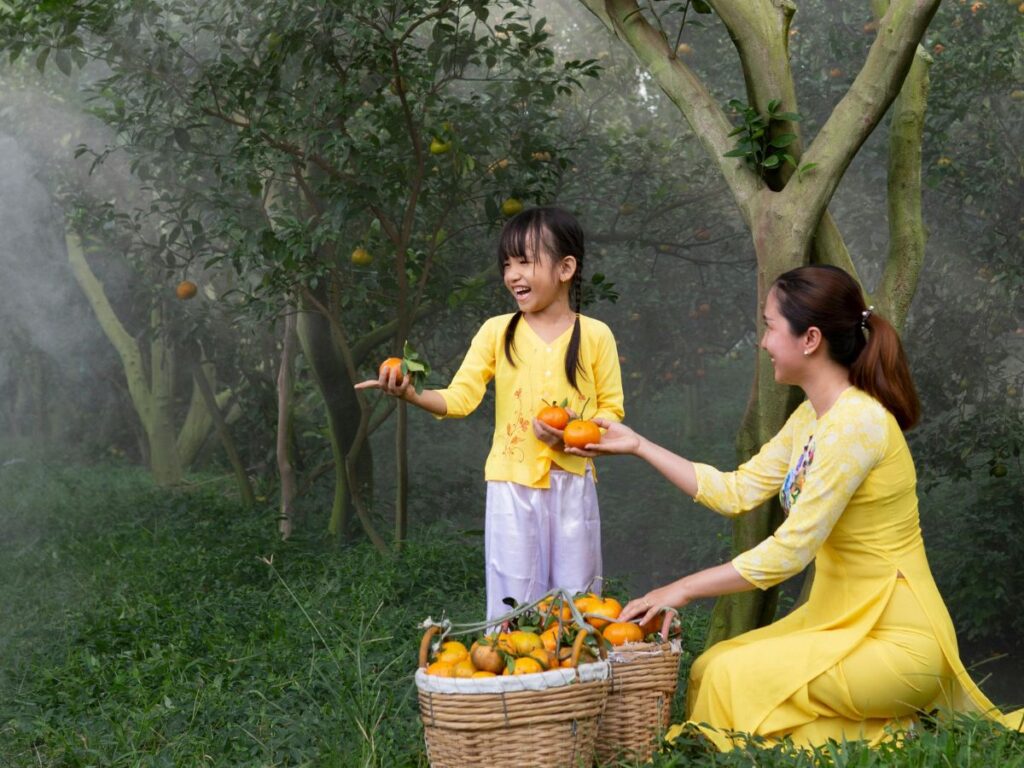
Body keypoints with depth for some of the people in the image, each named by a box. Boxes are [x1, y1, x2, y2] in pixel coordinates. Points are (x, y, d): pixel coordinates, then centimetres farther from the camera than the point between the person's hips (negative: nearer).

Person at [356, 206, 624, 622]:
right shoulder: (497, 331, 2)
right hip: (511, 483, 0)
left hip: (572, 482, 0)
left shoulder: (595, 335, 0)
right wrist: (412, 395, -24)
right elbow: (461, 397, -6)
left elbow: (611, 409, 3)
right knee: (512, 604, 3)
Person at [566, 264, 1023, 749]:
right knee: (709, 670, 1)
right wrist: (637, 446, 12)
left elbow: (790, 550, -23)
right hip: (840, 620, 9)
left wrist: (683, 590, -16)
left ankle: (889, 732, -2)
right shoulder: (811, 417, 8)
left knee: (735, 676, -17)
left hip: (897, 641, -9)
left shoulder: (856, 421, -21)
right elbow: (736, 492, 12)